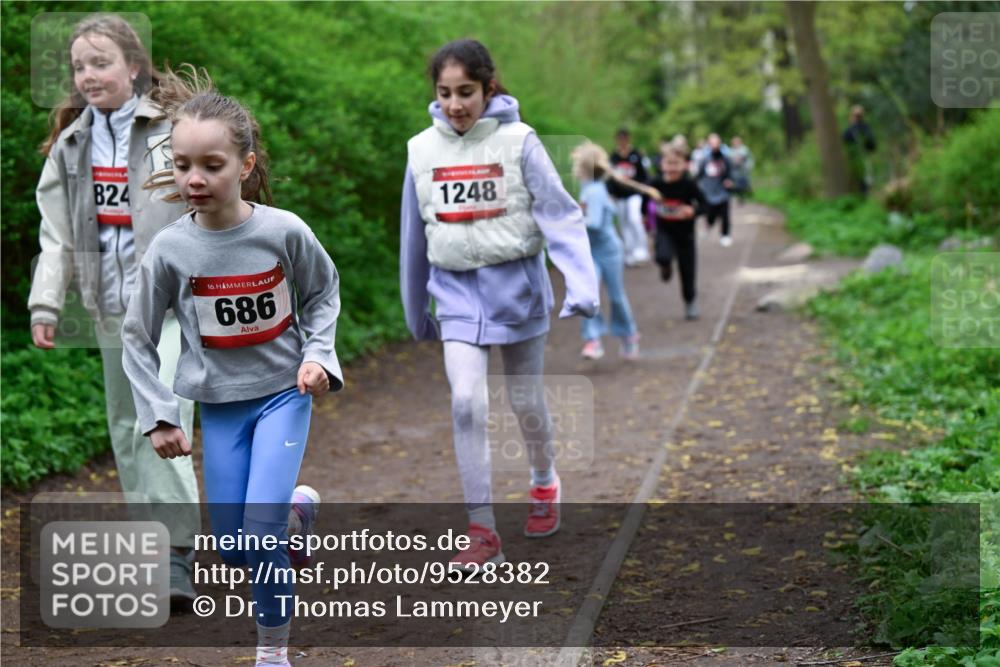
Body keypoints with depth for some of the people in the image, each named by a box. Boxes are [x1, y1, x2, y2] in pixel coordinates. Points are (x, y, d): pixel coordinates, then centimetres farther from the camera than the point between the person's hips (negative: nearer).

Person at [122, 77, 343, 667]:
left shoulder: (284, 231, -16)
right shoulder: (169, 249, -13)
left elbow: (324, 293, 3)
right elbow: (138, 337, -1)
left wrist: (318, 354, -10)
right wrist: (159, 416, -4)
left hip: (284, 391, -2)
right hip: (219, 403, 2)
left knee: (262, 532, -16)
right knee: (235, 551, 6)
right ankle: (296, 507, 39)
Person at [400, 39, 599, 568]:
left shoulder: (518, 141, -10)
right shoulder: (422, 149, -1)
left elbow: (560, 214, -14)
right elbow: (414, 236, 8)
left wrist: (582, 284, -27)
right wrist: (416, 311, 14)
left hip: (516, 285, -2)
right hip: (458, 291, 2)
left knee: (526, 402, 12)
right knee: (466, 402, -12)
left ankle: (544, 481, 42)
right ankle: (483, 531, -7)